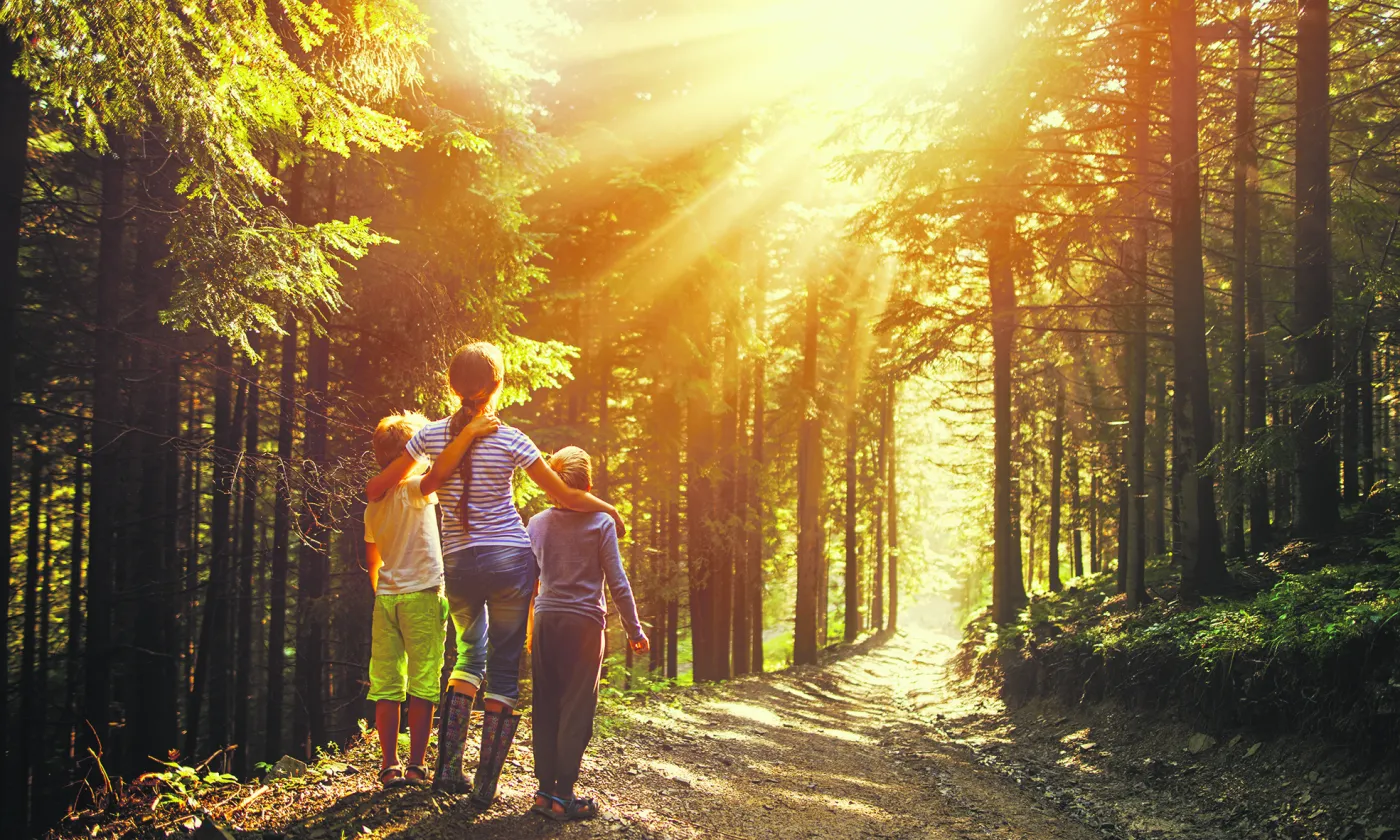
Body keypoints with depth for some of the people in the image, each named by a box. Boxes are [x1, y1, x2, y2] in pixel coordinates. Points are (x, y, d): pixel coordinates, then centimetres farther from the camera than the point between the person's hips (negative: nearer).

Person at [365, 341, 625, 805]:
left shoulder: (432, 435, 1)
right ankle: (485, 784, 5)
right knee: (504, 670, 6)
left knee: (470, 654, 23)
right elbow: (565, 496, -4)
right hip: (509, 561, -3)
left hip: (457, 565, 3)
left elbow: (376, 488, 7)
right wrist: (610, 509, 13)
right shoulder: (509, 440, -7)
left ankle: (448, 766, 9)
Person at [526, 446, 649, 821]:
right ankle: (563, 796, -3)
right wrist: (634, 630, 2)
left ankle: (546, 790, 10)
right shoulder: (600, 523, -3)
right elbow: (617, 582, -4)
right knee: (576, 711, -1)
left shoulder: (537, 523, 8)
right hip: (584, 622, -4)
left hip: (545, 621, 4)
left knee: (545, 707, 8)